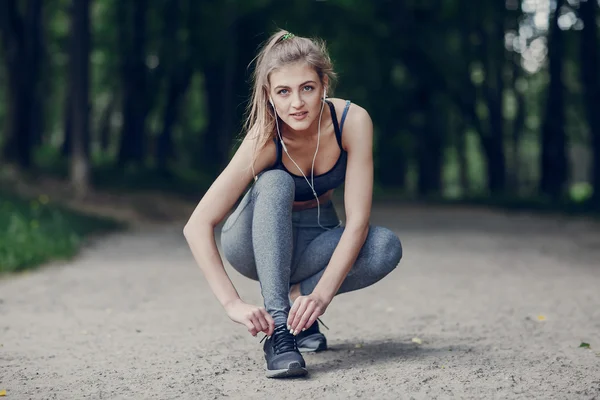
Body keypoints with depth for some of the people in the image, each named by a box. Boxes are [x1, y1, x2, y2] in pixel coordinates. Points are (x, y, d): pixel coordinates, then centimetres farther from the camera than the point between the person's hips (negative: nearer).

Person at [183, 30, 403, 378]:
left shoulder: (353, 121, -26)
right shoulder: (265, 141, -30)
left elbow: (357, 220, -28)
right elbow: (198, 226, -33)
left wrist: (322, 293, -39)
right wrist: (233, 303, -42)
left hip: (314, 239, 2)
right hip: (256, 242, -2)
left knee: (387, 247, -28)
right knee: (275, 184, -35)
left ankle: (295, 297, -7)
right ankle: (277, 328, -37)